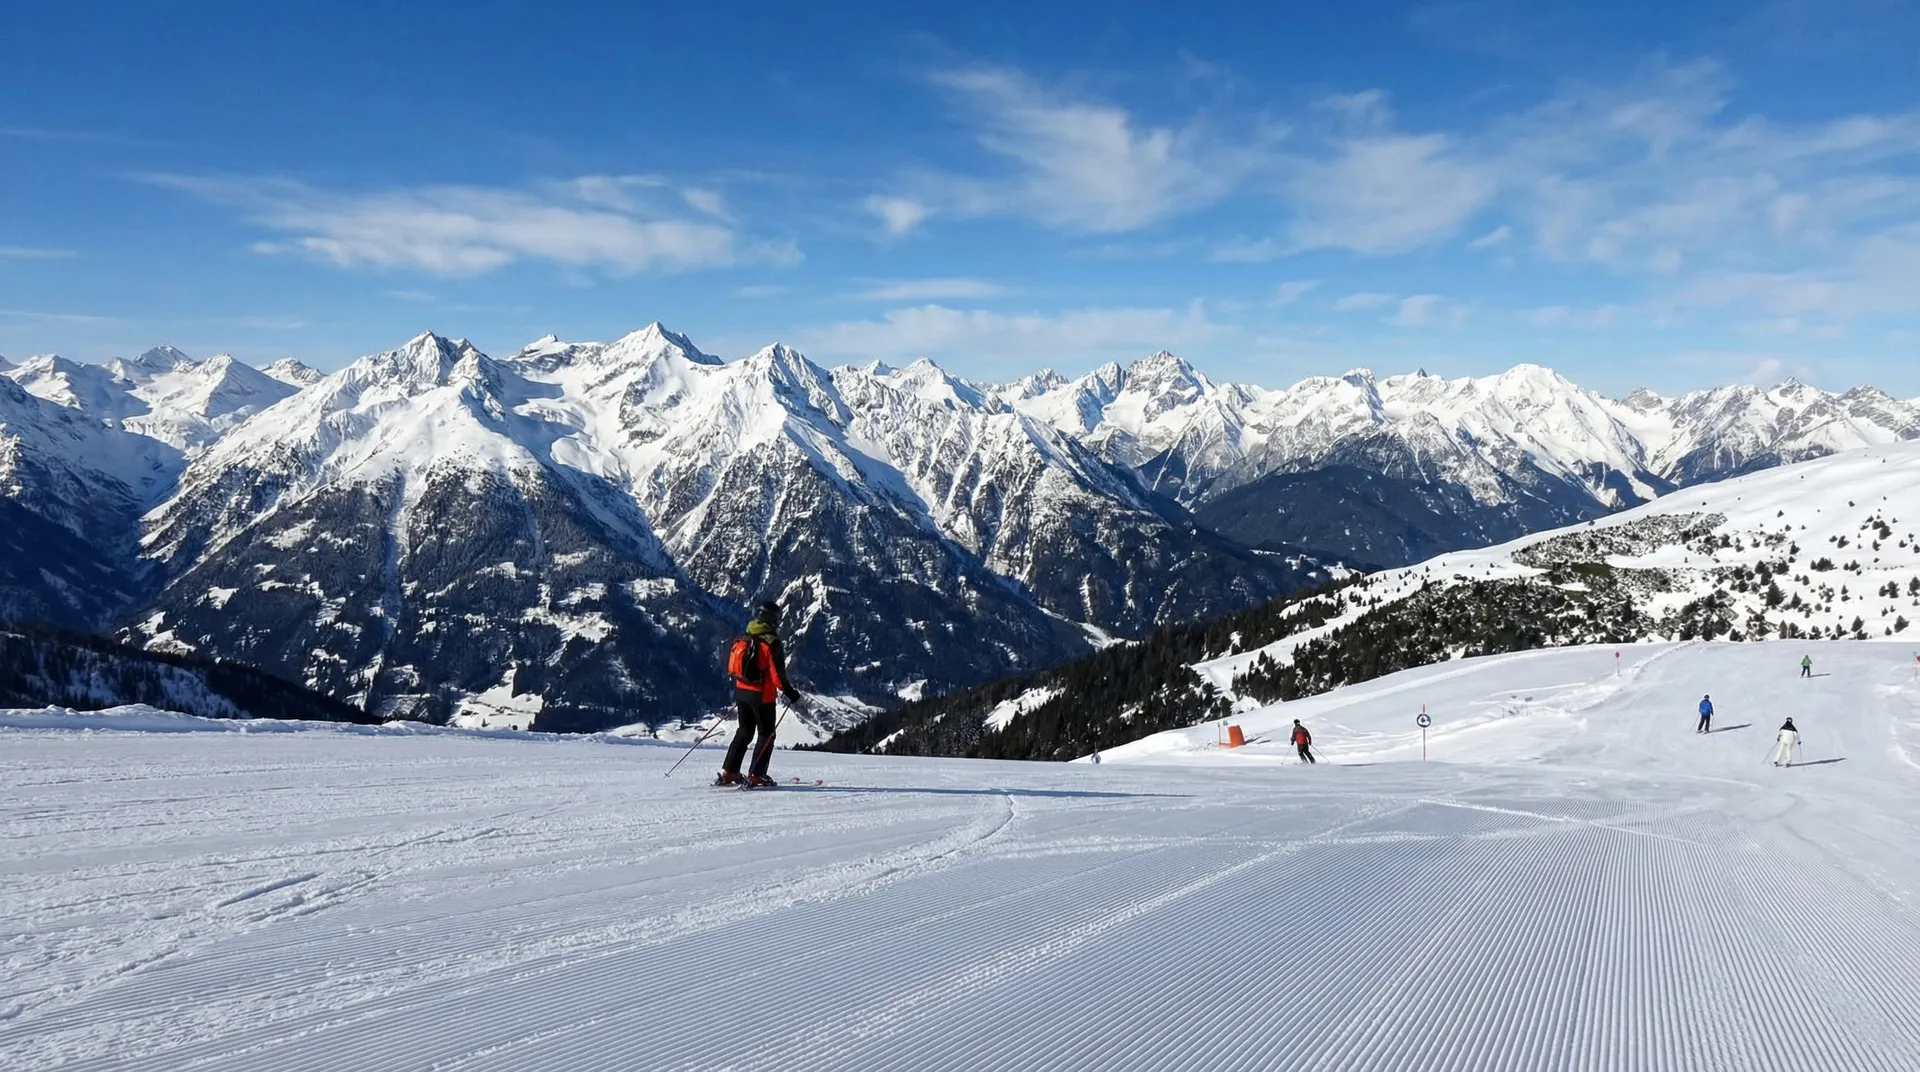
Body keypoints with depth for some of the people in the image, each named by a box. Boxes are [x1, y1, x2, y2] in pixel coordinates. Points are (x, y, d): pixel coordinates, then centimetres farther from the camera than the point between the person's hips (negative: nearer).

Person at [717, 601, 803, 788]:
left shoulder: (744, 639, 4)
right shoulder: (771, 643, -18)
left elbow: (733, 667, 10)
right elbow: (777, 675, -19)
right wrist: (790, 692, -6)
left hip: (742, 692, 7)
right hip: (763, 696, -7)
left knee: (744, 732, 18)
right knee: (766, 735, 6)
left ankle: (729, 772, 16)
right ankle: (755, 776, 2)